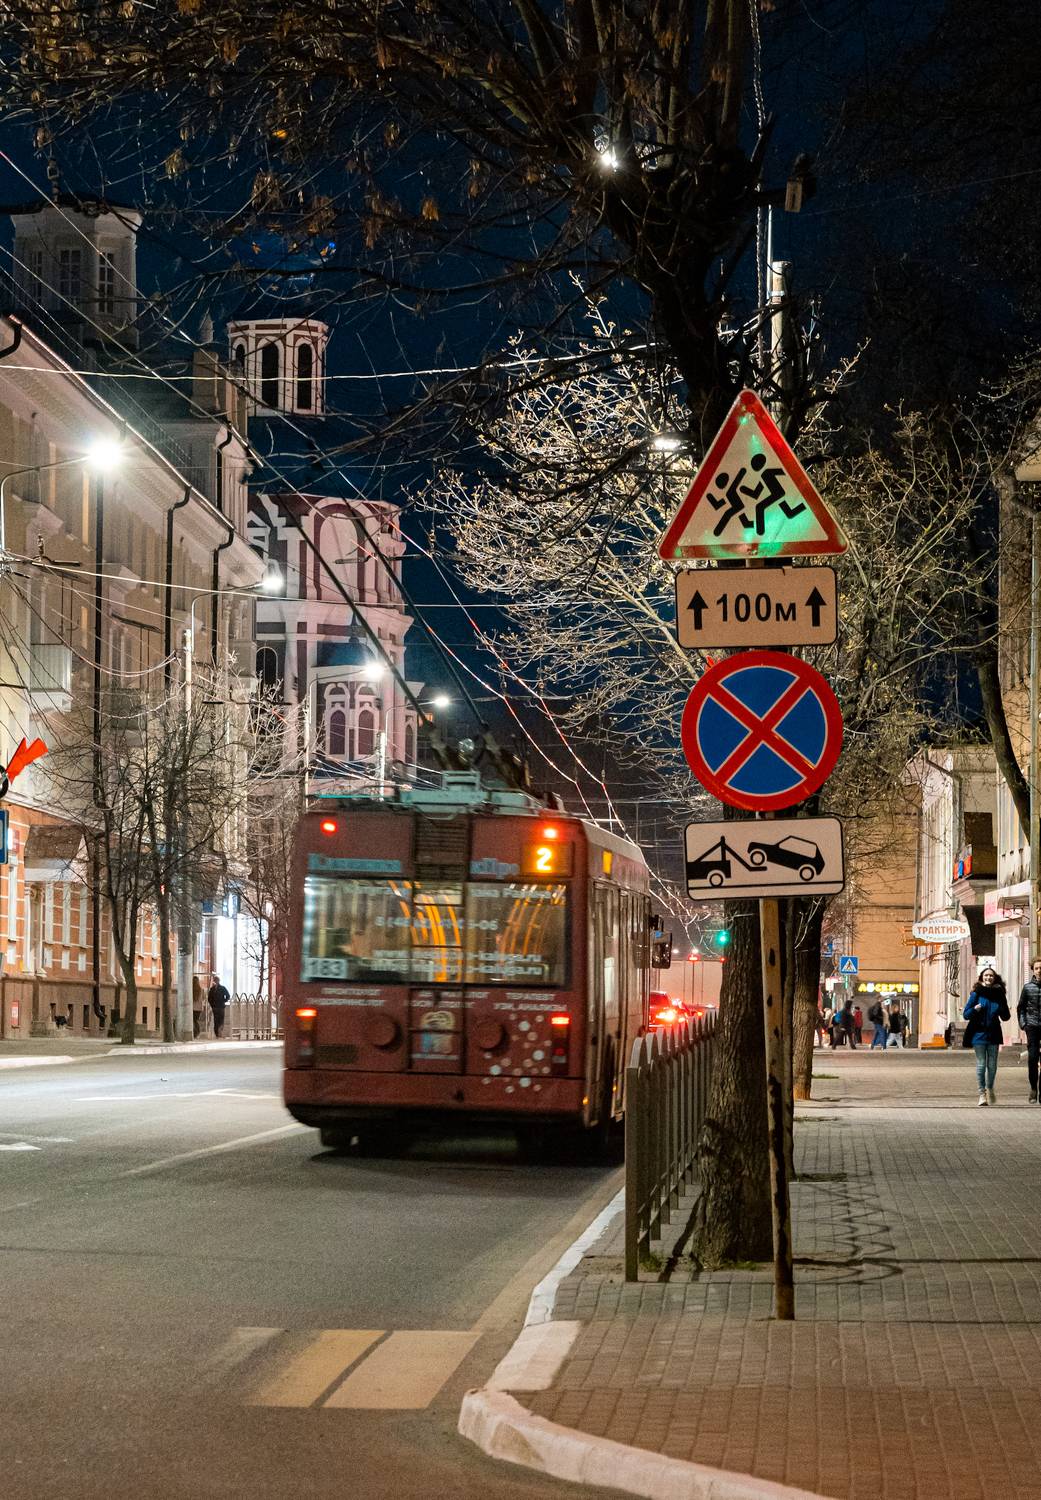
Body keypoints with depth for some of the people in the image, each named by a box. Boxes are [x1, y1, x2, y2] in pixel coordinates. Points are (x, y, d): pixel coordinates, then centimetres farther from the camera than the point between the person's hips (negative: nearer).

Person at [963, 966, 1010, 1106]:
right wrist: (975, 1009, -21)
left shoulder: (999, 994, 4)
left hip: (993, 1034, 3)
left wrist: (1002, 1011, -10)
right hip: (979, 1033, -3)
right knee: (981, 1064, -4)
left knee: (992, 1064, 9)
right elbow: (966, 1014, -2)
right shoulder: (976, 994, -3)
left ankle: (990, 1089, 31)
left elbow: (1006, 1017, 11)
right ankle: (982, 1094, 1)